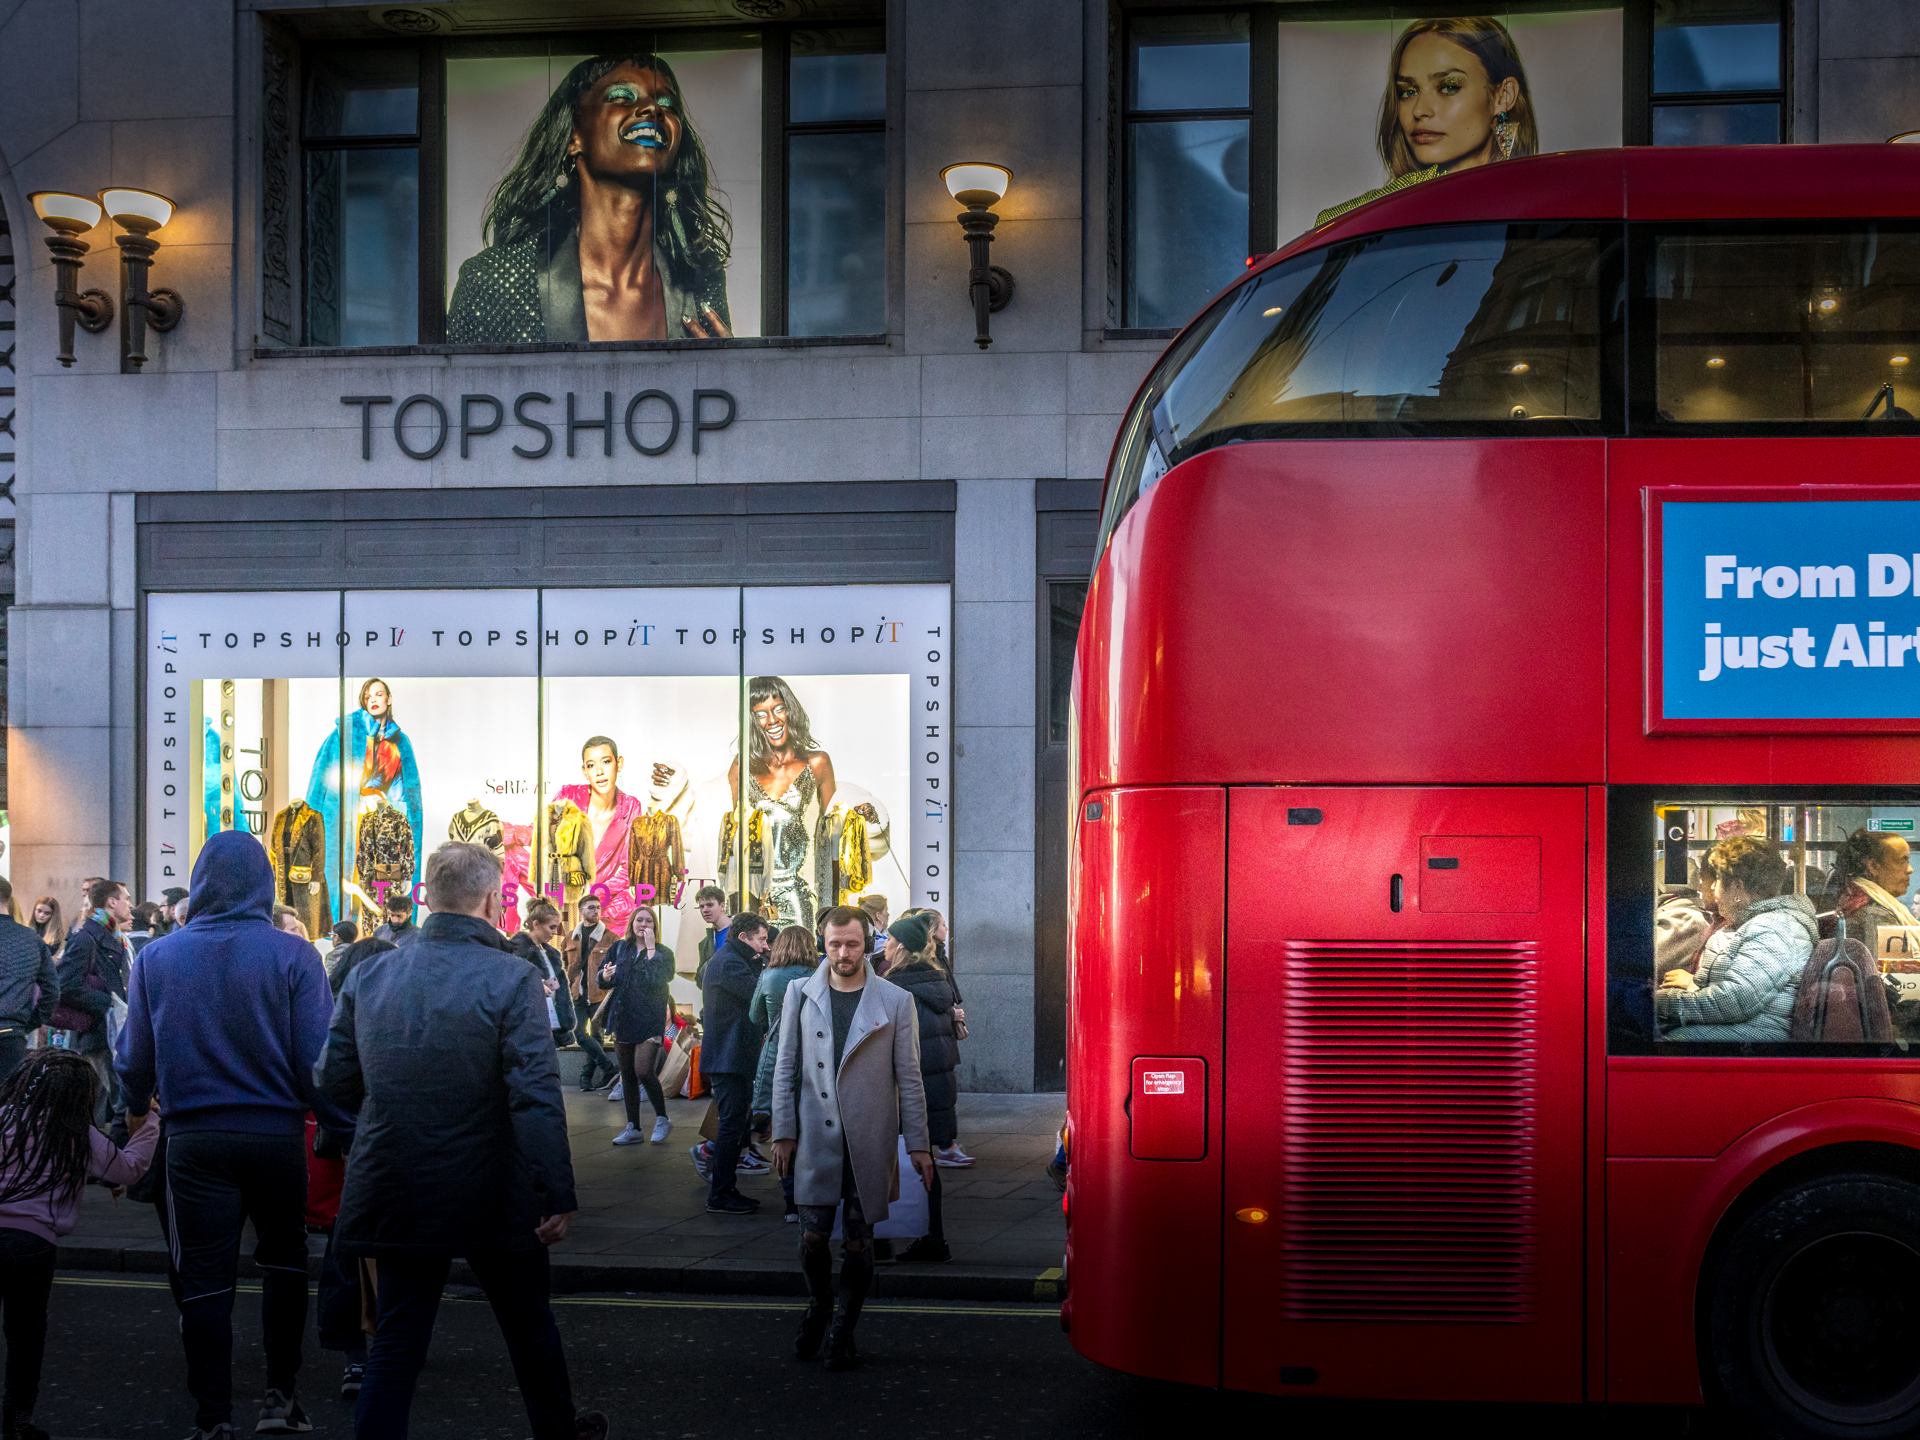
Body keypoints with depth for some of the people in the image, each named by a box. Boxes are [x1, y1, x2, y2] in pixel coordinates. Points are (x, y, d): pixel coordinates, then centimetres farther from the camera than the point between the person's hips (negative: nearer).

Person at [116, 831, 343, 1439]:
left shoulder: (157, 957, -2)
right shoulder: (292, 955, -9)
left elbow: (135, 1056, 3)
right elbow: (316, 1059, -12)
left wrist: (136, 1110, 22)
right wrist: (346, 1123, -3)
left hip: (194, 1138, 1)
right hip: (276, 1133, -1)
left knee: (204, 1280, 8)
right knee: (283, 1259, 19)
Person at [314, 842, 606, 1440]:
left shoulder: (368, 975, -2)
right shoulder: (512, 979, -15)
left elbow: (334, 1081, 3)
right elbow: (537, 1099, -21)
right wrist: (557, 1196, -17)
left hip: (396, 1191, 3)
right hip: (494, 1195, -2)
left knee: (396, 1343, 9)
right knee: (529, 1324, 19)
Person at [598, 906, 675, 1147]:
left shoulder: (663, 953, -1)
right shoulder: (619, 949, 9)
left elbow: (658, 980, -19)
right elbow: (602, 981, 9)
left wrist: (651, 949, -17)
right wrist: (605, 976, -14)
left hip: (649, 1022, -4)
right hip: (623, 1019, 5)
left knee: (644, 1071, -15)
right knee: (627, 1075, 9)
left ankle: (662, 1120, 4)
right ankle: (633, 1128, 17)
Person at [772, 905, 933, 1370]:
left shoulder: (895, 1001, 0)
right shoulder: (801, 996, 4)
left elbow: (909, 1078, 2)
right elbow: (785, 1068, 7)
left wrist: (918, 1144, 0)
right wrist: (783, 1133, 3)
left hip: (870, 1141, -1)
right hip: (815, 1138, 1)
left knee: (858, 1242, 3)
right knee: (813, 1235, -1)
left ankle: (844, 1331, 19)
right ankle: (818, 1306, 28)